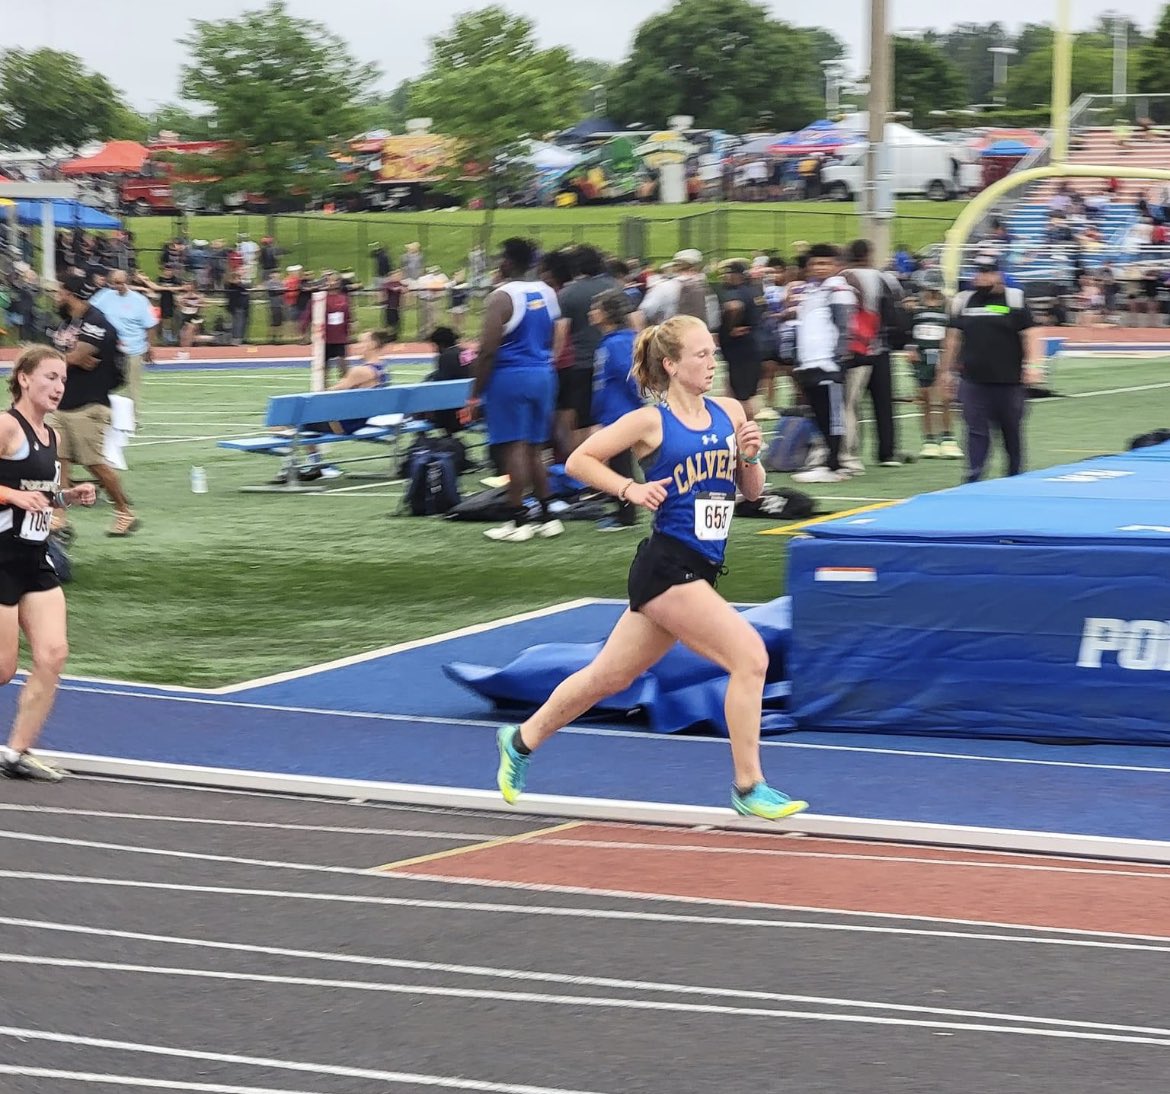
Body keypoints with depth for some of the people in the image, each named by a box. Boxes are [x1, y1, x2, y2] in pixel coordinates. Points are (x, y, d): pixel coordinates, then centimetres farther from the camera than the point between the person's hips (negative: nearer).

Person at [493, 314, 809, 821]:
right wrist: (630, 489, -14)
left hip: (699, 571, 7)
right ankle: (748, 788, -8)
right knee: (750, 656, -17)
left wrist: (750, 456, -6)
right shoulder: (651, 422, -9)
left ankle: (521, 740, 36)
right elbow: (578, 461, -2)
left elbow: (752, 490, 13)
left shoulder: (729, 413, 7)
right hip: (666, 566, -7)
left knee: (610, 676, 17)